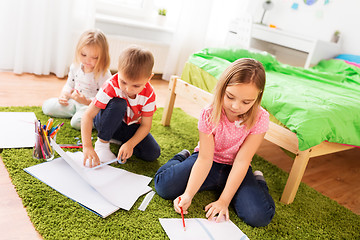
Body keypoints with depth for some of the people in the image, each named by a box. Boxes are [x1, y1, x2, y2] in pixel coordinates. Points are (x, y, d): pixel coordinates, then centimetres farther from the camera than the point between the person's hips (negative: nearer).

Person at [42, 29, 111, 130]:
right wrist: (64, 96, -6)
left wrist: (86, 101, -36)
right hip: (74, 102, 7)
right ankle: (76, 112, 2)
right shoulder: (76, 66, 0)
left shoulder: (104, 74, -21)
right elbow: (69, 85, 15)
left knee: (77, 122, -33)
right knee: (47, 106, 2)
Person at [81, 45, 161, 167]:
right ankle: (102, 143, -18)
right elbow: (88, 116, -33)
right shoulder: (111, 87, -31)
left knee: (153, 153, -17)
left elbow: (145, 125, -17)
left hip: (130, 126, 3)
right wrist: (87, 146, -44)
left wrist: (130, 144, -33)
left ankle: (118, 140, 3)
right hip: (106, 121, -3)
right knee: (118, 104, -37)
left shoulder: (149, 95, -22)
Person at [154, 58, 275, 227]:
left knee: (259, 216, -21)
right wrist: (188, 194, -30)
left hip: (234, 169, 0)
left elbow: (241, 161, -20)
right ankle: (183, 158, 12)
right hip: (210, 163, 0)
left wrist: (223, 201, -20)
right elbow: (205, 159, -20)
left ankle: (257, 180, 11)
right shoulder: (209, 114, -20)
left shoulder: (260, 118, -21)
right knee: (164, 186, -20)